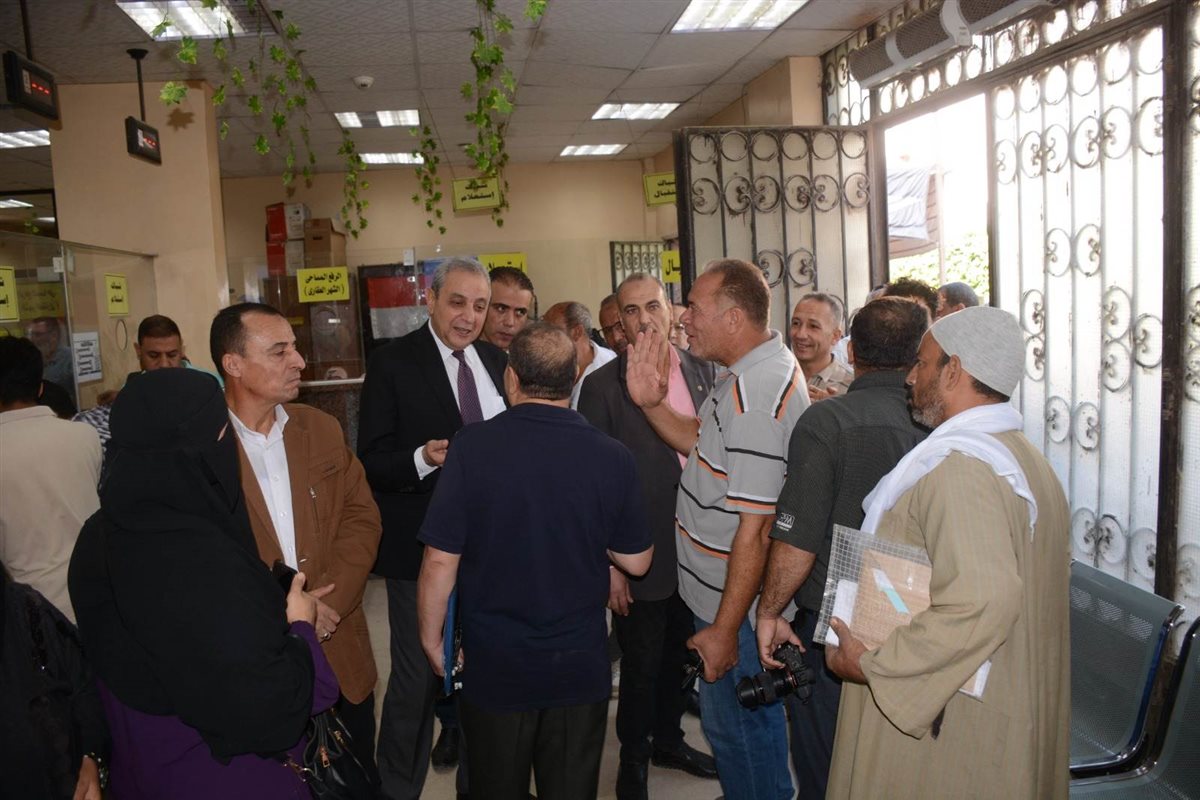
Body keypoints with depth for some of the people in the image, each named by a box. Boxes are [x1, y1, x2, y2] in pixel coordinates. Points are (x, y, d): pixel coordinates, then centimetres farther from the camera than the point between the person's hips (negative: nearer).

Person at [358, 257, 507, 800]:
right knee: (417, 678, 7)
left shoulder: (496, 362, 5)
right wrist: (423, 458, -31)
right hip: (423, 547, -5)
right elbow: (372, 464, -13)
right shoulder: (392, 364, -10)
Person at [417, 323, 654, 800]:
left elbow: (441, 560, -14)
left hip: (494, 667, -1)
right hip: (581, 666, 1)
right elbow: (636, 562, -1)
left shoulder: (473, 446, -16)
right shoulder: (612, 457, -10)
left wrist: (430, 640, 1)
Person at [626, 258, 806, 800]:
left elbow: (755, 530, -28)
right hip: (721, 591, 10)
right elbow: (705, 446, 16)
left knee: (739, 730, 10)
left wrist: (725, 629, -22)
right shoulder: (755, 372, 4)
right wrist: (652, 405, 1)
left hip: (736, 604, -10)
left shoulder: (757, 396, -28)